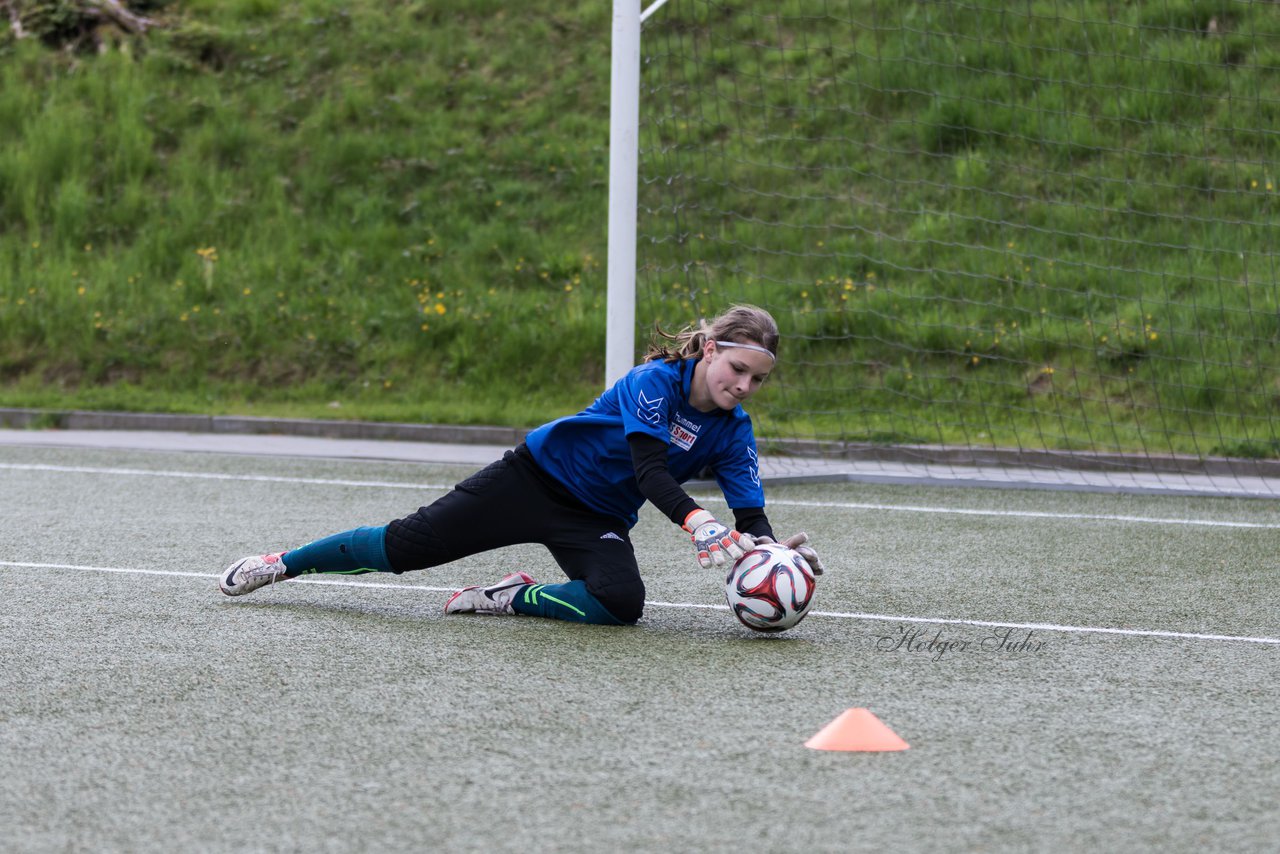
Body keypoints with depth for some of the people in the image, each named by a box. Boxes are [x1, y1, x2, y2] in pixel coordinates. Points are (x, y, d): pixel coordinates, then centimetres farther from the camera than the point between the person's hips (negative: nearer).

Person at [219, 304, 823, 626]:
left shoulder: (734, 432, -7)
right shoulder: (654, 382, -22)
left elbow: (751, 516, -12)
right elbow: (649, 468, -34)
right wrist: (697, 522, -49)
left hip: (598, 521, 4)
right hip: (538, 475, -4)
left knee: (622, 601, -29)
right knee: (410, 544, -5)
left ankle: (511, 599, -5)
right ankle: (284, 563, 16)